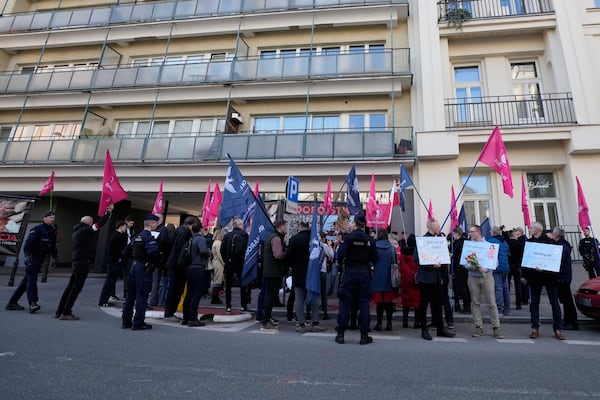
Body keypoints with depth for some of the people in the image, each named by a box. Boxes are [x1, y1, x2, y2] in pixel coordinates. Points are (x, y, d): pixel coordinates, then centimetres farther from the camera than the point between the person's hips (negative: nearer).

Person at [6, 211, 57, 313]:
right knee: (32, 279, -14)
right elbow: (29, 242, -18)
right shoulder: (37, 229, -8)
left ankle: (12, 303, 21)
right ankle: (32, 303, -19)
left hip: (40, 259, 8)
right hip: (33, 257, -8)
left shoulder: (52, 232, 16)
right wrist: (27, 255, -27)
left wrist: (55, 257, 15)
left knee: (27, 280, 12)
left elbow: (52, 247, 22)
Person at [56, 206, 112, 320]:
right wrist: (108, 212, -7)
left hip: (77, 261, 10)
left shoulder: (76, 231, 18)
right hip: (83, 261, -10)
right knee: (76, 287, -5)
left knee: (71, 286, 13)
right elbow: (99, 224, -14)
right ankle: (66, 313, -2)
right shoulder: (85, 230, -11)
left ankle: (60, 311, 18)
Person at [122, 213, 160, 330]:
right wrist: (160, 256, -8)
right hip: (144, 268, -8)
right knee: (142, 296, -1)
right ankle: (138, 323, 5)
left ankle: (126, 321, 24)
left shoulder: (137, 236, 12)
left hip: (134, 266, 8)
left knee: (131, 295, 15)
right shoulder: (149, 236, -14)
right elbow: (153, 252, -27)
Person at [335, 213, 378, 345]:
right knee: (364, 302, 8)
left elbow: (341, 255, -17)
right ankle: (364, 335, 12)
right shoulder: (370, 239, -1)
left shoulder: (348, 237, -9)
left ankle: (341, 334, 11)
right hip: (364, 273, 2)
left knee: (345, 302, 6)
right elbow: (374, 258, 1)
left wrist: (344, 262, 4)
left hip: (350, 271, -2)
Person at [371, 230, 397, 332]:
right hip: (389, 278, 2)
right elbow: (396, 263, 3)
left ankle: (379, 323, 7)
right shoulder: (392, 247, -2)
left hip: (378, 277, -2)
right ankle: (389, 323, 13)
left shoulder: (374, 247, -7)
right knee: (388, 301, 10)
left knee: (380, 301, 5)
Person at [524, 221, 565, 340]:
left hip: (549, 276, -3)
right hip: (534, 276, 3)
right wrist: (524, 275, 6)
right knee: (534, 302, 4)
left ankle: (557, 329, 13)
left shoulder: (549, 241, -3)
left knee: (554, 302, 4)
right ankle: (535, 329, 9)